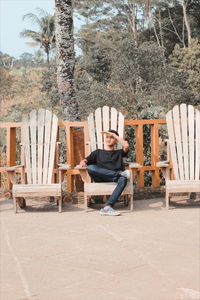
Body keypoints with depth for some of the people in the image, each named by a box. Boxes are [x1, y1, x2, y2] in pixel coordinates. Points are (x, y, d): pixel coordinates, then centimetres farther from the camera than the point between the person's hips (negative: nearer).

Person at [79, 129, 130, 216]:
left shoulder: (119, 153, 26)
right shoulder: (98, 152, 29)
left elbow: (126, 146, 5)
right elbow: (85, 160, 15)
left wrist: (114, 134, 12)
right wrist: (83, 162, -10)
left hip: (115, 178, 0)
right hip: (100, 179, 0)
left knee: (123, 179, -38)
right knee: (90, 168, -33)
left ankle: (107, 207, -50)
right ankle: (119, 173, -27)